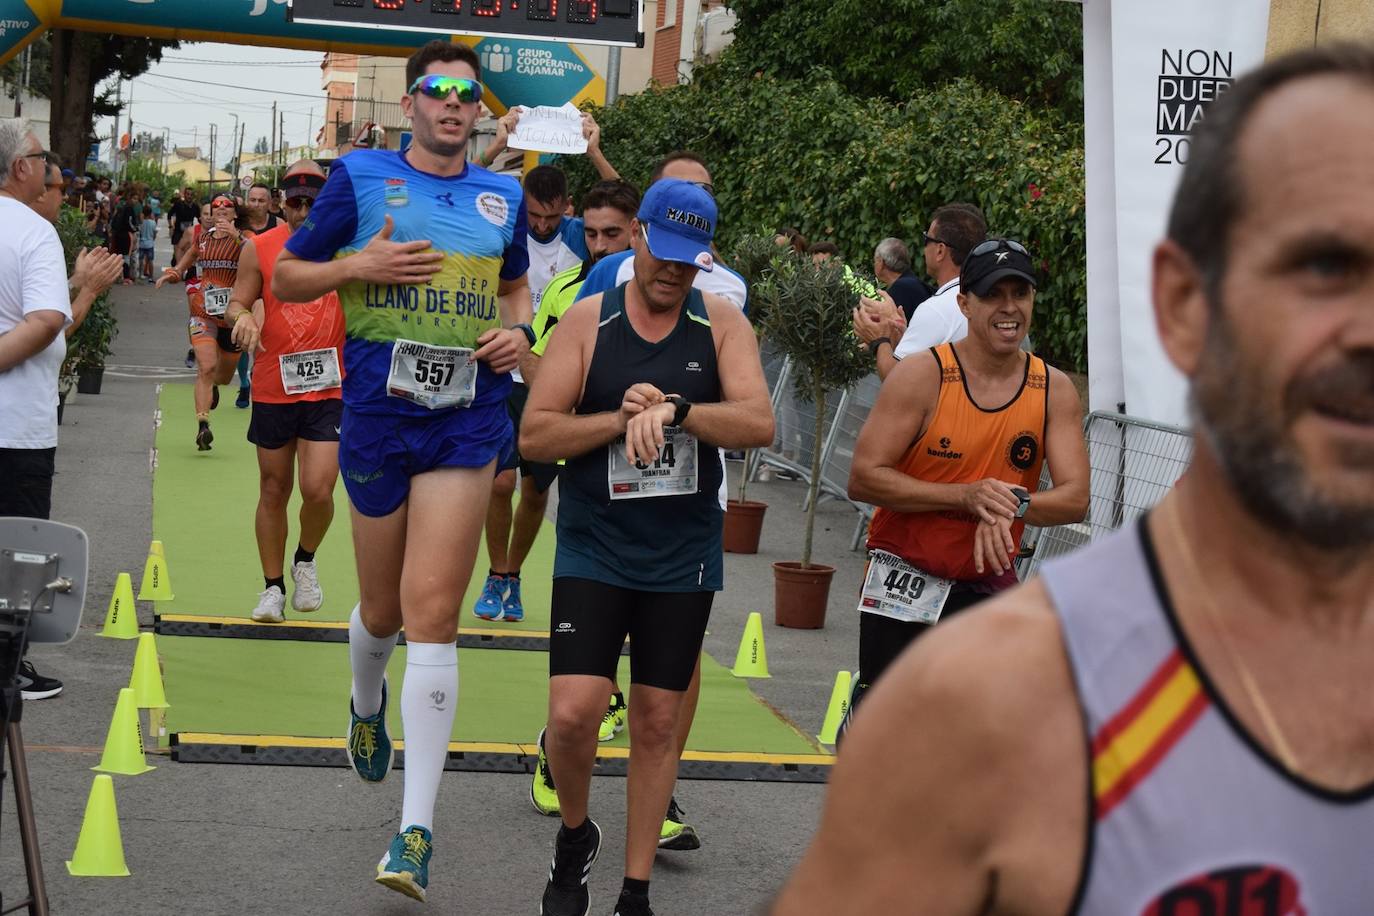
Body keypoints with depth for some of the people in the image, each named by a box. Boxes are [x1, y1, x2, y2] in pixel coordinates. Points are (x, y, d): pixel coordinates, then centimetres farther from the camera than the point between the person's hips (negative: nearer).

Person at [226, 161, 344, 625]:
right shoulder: (259, 248, 0)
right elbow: (236, 304, 2)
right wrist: (243, 317, -20)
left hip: (330, 388, -1)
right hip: (273, 390, 1)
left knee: (318, 489, -12)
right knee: (273, 491, 8)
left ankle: (305, 560, 18)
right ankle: (273, 587, 22)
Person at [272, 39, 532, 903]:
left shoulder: (502, 197, 11)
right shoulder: (360, 178, 4)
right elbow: (286, 278, 8)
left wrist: (519, 331, 6)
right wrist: (360, 266, -10)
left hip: (467, 419, 0)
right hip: (376, 413, 0)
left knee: (432, 613, -11)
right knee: (384, 611, 12)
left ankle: (417, 831, -11)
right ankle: (367, 705, 51)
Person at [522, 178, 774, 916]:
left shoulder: (722, 324, 0)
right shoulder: (586, 322, -3)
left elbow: (758, 423, -13)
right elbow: (534, 437, -7)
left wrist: (673, 408, -26)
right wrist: (622, 418, -19)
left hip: (683, 558, 1)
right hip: (593, 553, -1)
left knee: (658, 722, 8)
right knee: (573, 714, -13)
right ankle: (575, 834, 18)